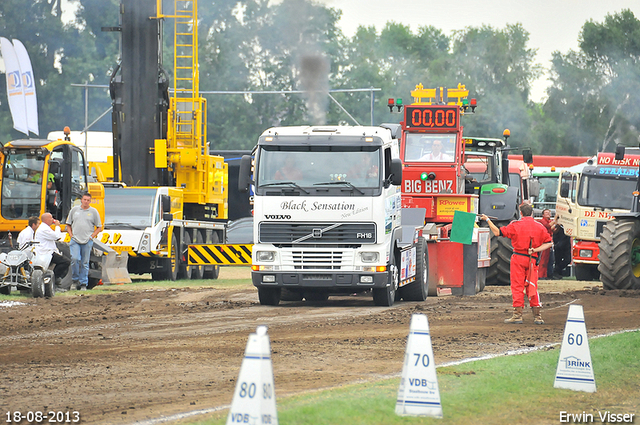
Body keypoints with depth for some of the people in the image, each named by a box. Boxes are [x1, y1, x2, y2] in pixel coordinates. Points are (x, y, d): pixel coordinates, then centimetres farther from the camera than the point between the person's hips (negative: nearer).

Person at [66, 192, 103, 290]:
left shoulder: (94, 212, 6)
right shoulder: (74, 210, 11)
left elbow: (99, 227, 10)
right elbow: (68, 224, 17)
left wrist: (92, 236, -2)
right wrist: (71, 235, 4)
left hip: (87, 241, -1)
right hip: (75, 240, 1)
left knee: (85, 263, 2)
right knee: (75, 259, -16)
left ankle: (84, 283, 8)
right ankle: (75, 279, 2)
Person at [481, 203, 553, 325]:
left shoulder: (516, 225, -6)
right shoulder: (540, 227, 4)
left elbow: (498, 232, -2)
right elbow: (549, 243, 2)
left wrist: (487, 220, 9)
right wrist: (535, 250, -4)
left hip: (518, 259, -3)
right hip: (532, 260, 3)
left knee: (517, 287, 1)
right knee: (532, 287, 9)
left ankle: (518, 314, -2)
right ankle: (537, 316, 8)